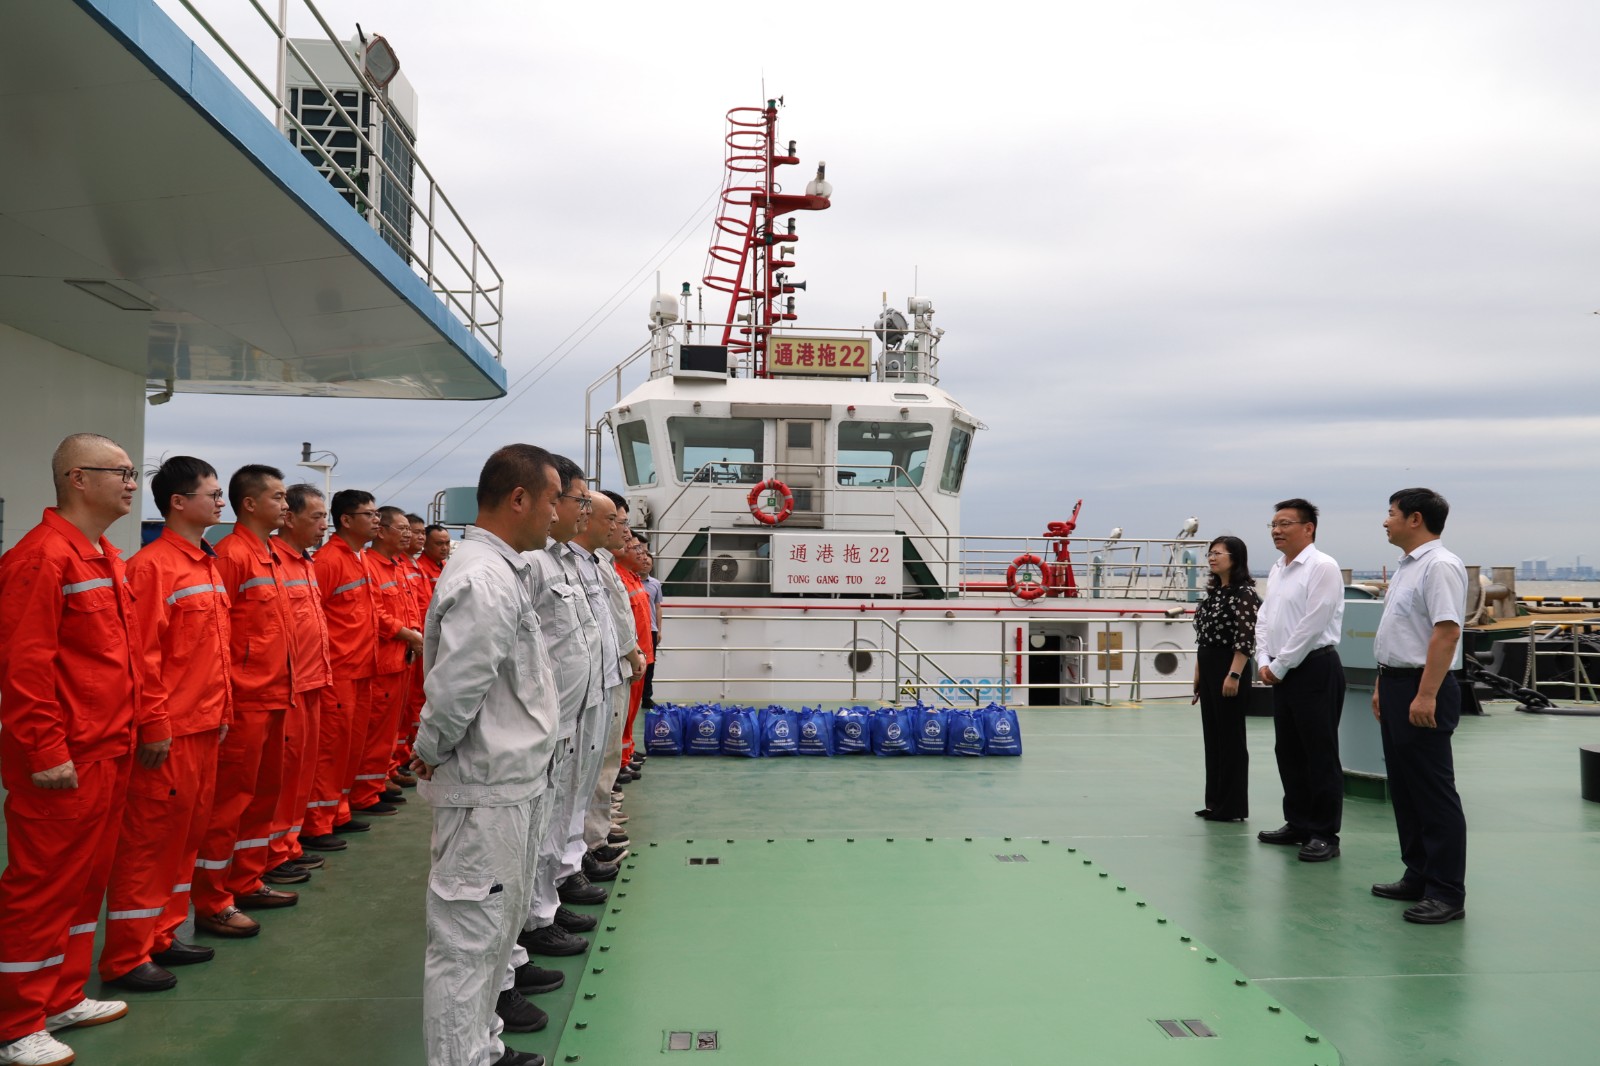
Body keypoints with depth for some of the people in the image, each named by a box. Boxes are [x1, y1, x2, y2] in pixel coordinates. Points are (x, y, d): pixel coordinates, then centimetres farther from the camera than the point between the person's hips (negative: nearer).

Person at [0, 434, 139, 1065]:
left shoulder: (106, 559, 14)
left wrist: (137, 727, 17)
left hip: (108, 753, 9)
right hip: (64, 763, -9)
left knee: (87, 878, 17)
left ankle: (63, 999, 31)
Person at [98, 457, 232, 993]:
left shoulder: (209, 565, 12)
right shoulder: (151, 566, -14)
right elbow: (141, 655, -17)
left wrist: (223, 709, 17)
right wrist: (153, 725, -18)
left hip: (205, 726, 9)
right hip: (169, 731, -8)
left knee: (187, 832, 15)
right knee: (149, 839, 0)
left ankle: (162, 937, 28)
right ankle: (125, 958, 12)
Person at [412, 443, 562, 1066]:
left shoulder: (507, 571, 10)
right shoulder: (485, 582, -22)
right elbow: (453, 693, -28)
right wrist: (429, 754, -11)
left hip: (515, 783, 10)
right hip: (486, 790, -10)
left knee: (497, 928, 22)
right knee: (468, 940, 3)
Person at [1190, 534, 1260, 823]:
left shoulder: (1244, 593, -12)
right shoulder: (1214, 592, 14)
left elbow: (1245, 639, -18)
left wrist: (1234, 674, -22)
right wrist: (1198, 673, 18)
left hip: (1229, 669, -9)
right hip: (1208, 669, 9)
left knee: (1231, 737, -2)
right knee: (1212, 735, 12)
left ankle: (1233, 806, 6)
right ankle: (1215, 802, 20)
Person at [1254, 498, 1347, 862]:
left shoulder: (1323, 567, -13)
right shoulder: (1277, 570, 14)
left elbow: (1311, 625, -18)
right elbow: (1264, 619, 16)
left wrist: (1280, 666, -13)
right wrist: (1264, 661, 2)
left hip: (1314, 668, -9)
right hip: (1282, 671, 9)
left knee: (1320, 755, -2)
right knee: (1288, 751, 14)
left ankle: (1325, 834, 5)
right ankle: (1298, 824, 25)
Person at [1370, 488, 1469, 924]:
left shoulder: (1439, 566, -16)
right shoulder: (1406, 566, 16)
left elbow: (1447, 632, -24)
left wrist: (1425, 695, -27)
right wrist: (1383, 685, 21)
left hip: (1422, 691, -10)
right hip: (1396, 685, 10)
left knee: (1434, 793, -4)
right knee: (1404, 789, 15)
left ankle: (1447, 892, 3)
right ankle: (1418, 876, 25)